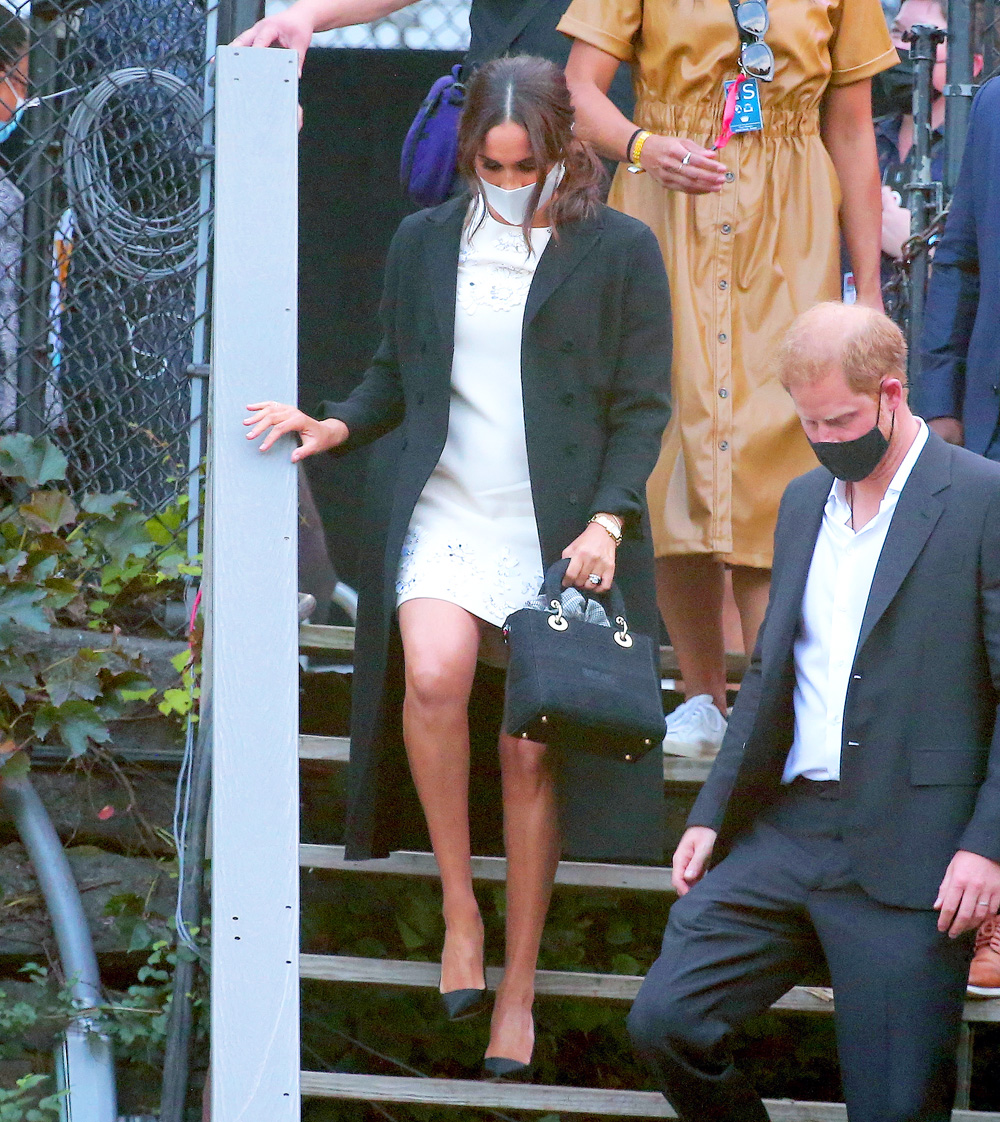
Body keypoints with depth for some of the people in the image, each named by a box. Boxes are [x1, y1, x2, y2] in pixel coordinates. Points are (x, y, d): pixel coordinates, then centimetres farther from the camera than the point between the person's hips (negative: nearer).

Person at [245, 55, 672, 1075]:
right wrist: (335, 427, -2)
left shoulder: (619, 252, 1)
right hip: (445, 511, 2)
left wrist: (608, 518, -11)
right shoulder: (424, 243, 10)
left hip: (561, 525, -2)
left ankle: (517, 989, 10)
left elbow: (642, 404, 2)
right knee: (433, 676, -27)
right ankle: (458, 910, -10)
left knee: (532, 750, -2)